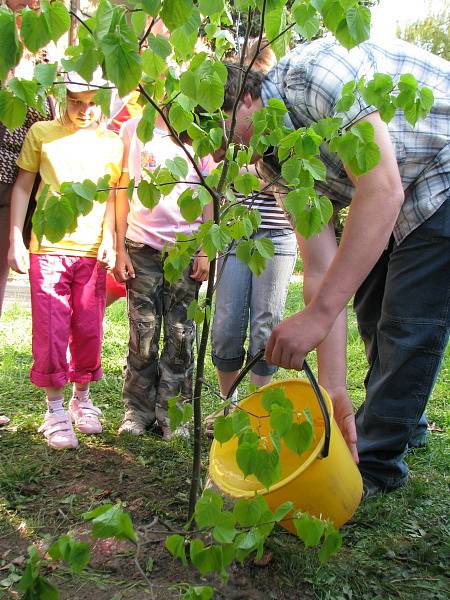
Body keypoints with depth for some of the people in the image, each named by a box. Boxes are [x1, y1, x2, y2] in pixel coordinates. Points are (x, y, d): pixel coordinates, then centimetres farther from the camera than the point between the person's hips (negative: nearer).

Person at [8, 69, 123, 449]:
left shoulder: (112, 143, 8)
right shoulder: (42, 133, 4)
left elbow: (111, 195, 9)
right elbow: (22, 187, 6)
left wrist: (109, 240, -5)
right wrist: (16, 240, 0)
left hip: (92, 251, 2)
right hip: (47, 248, -1)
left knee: (89, 331, 7)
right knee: (51, 332, -1)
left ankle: (82, 400, 25)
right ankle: (56, 410, 11)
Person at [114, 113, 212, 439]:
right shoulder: (133, 129, 9)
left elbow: (209, 197, 6)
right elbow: (123, 192, 8)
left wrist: (205, 251, -1)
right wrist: (120, 248, 1)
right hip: (142, 245, 0)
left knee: (181, 333, 1)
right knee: (143, 333, 2)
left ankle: (172, 411, 12)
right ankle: (138, 410, 14)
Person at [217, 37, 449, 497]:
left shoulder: (312, 70, -30)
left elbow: (382, 191, -38)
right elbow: (320, 272, -10)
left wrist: (318, 314, -40)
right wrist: (333, 390, -14)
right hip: (408, 195, 9)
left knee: (408, 322, -10)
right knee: (372, 309, 16)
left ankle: (375, 463, 8)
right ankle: (402, 422, 38)